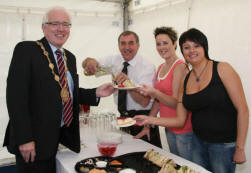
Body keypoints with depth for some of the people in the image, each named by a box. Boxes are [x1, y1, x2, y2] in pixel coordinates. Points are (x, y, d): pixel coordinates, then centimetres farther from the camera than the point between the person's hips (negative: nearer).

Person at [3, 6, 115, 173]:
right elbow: (16, 95, -16)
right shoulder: (26, 50, -9)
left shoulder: (70, 57, 12)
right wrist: (24, 139, -20)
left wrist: (96, 93, 1)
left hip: (63, 137, 6)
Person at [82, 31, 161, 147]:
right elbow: (85, 64, -3)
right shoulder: (115, 61, -1)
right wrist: (91, 61, -27)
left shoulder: (147, 67, -16)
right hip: (123, 116, 4)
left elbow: (144, 101, -24)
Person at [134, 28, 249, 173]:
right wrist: (150, 120, -5)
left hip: (224, 145, -4)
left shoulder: (222, 69, -10)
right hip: (198, 142, 5)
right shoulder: (185, 81, 4)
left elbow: (242, 110, -12)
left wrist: (240, 148, -13)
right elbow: (180, 120, 6)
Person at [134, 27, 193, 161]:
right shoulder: (161, 68, 9)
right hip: (169, 128, 8)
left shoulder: (180, 67, -15)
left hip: (184, 129, -7)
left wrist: (154, 92, -34)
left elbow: (177, 102, -20)